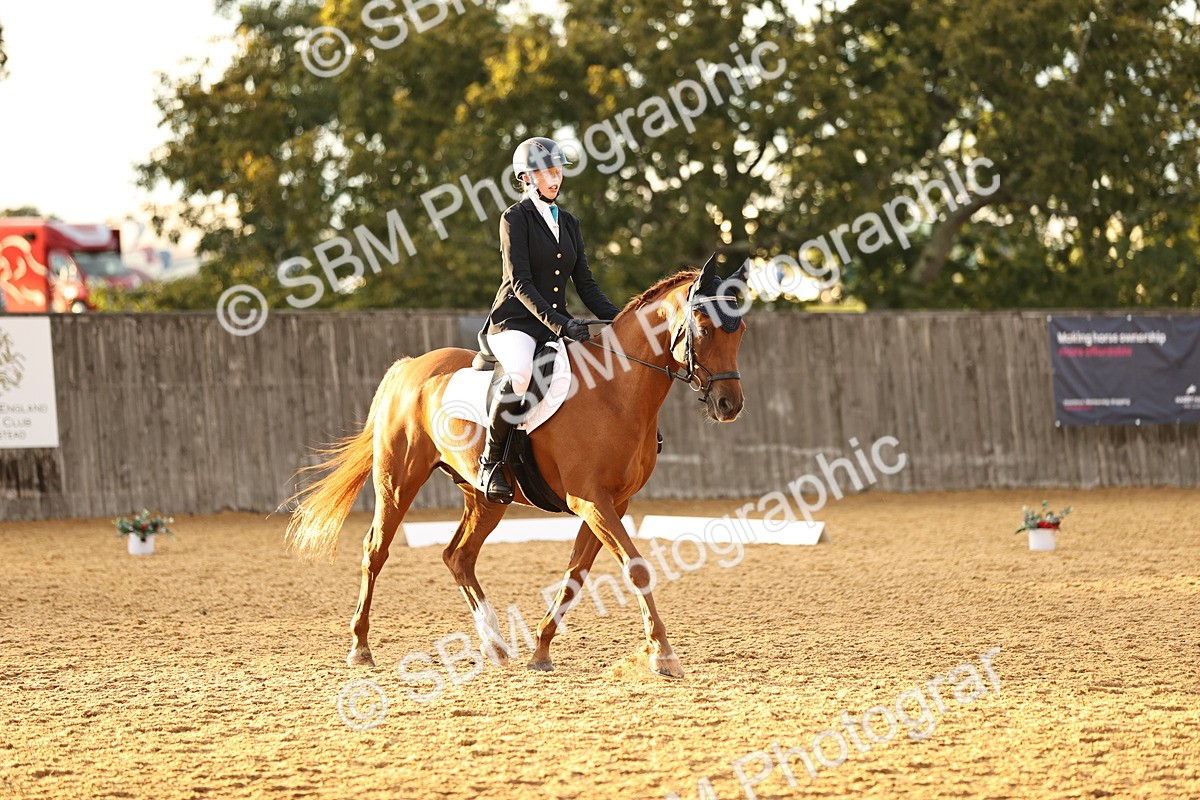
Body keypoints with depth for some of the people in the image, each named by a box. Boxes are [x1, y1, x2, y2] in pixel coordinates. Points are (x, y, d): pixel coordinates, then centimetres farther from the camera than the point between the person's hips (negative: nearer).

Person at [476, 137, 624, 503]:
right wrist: (558, 323, -24)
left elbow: (585, 283, 14)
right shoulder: (516, 218, -4)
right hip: (514, 322, -7)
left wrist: (616, 319, -2)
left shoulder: (568, 222, 16)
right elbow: (520, 283, -13)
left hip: (558, 324, 7)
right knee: (521, 374, -38)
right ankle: (491, 461, -23)